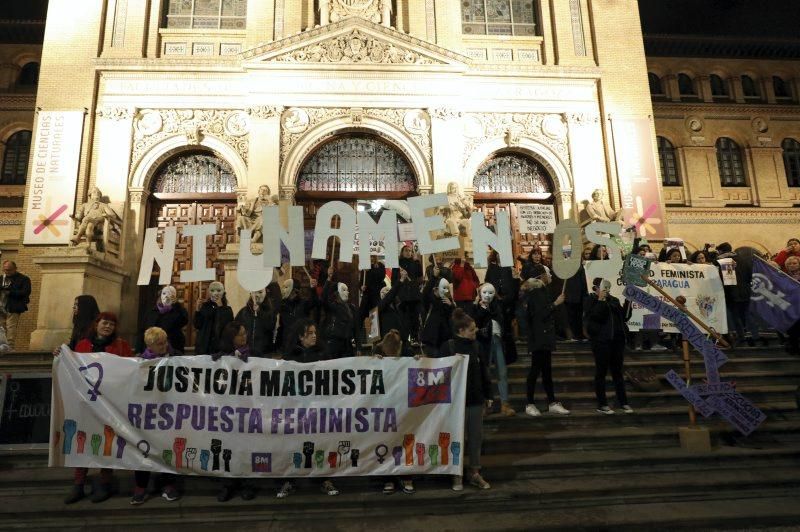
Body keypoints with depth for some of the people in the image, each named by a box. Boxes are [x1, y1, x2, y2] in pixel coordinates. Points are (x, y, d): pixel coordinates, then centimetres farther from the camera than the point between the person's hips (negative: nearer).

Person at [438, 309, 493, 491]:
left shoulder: (476, 346, 3)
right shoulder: (448, 347, -11)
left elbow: (484, 371, 9)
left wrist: (488, 395, 10)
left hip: (476, 400, 4)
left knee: (476, 436, 12)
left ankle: (474, 472, 27)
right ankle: (457, 475, 23)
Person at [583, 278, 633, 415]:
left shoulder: (614, 300, 14)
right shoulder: (591, 300, -2)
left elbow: (624, 316, 14)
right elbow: (593, 316, -18)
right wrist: (600, 300, -17)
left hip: (617, 340, 5)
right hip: (601, 341, -5)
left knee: (617, 371, 11)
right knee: (601, 372, 1)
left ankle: (623, 402, 18)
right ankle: (602, 404, 9)